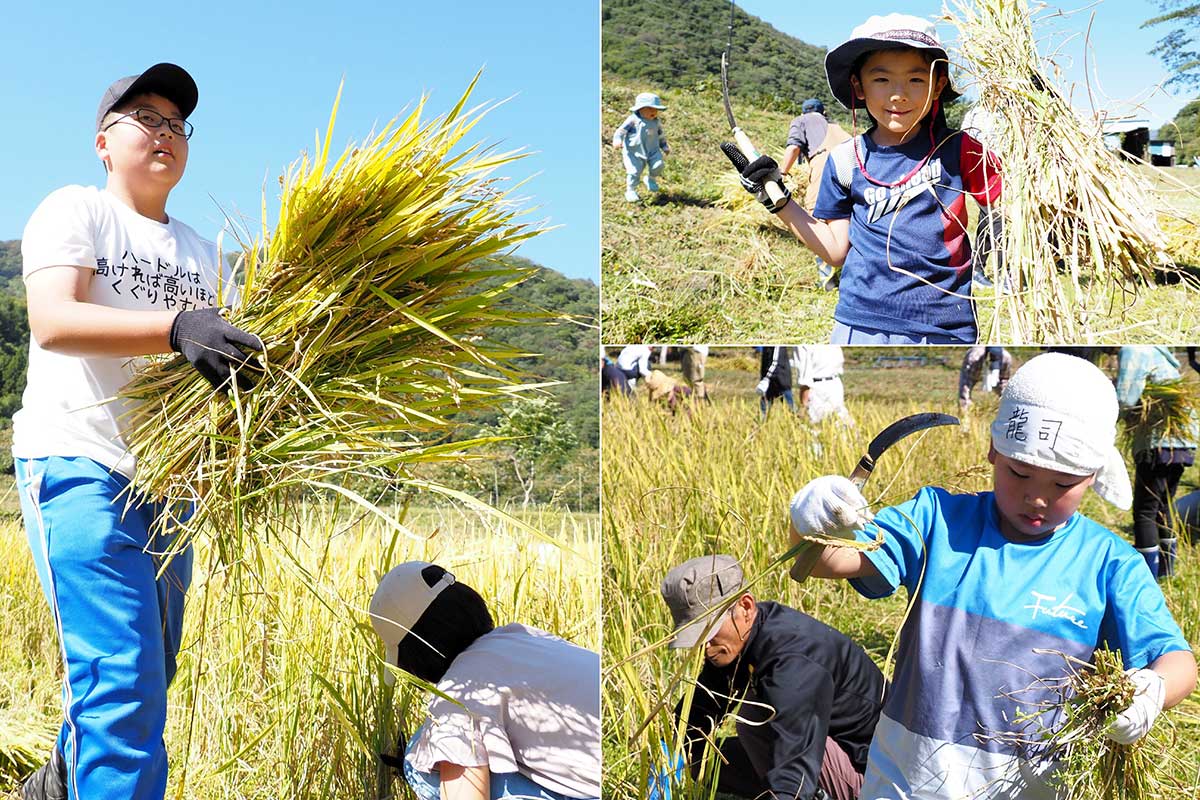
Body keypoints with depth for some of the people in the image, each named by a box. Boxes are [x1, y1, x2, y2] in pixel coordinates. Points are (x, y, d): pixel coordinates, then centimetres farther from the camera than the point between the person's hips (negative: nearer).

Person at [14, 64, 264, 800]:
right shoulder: (75, 210, 0)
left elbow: (215, 360, 16)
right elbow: (51, 321, -17)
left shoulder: (201, 254, 18)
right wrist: (175, 328, -32)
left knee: (149, 678, 14)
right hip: (80, 465, -7)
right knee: (125, 686, -15)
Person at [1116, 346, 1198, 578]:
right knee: (1163, 506, 21)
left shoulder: (1132, 351, -9)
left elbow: (1124, 400, -19)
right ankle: (1166, 571, 28)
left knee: (1145, 511, -2)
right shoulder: (1160, 352, 19)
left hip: (1159, 444, -9)